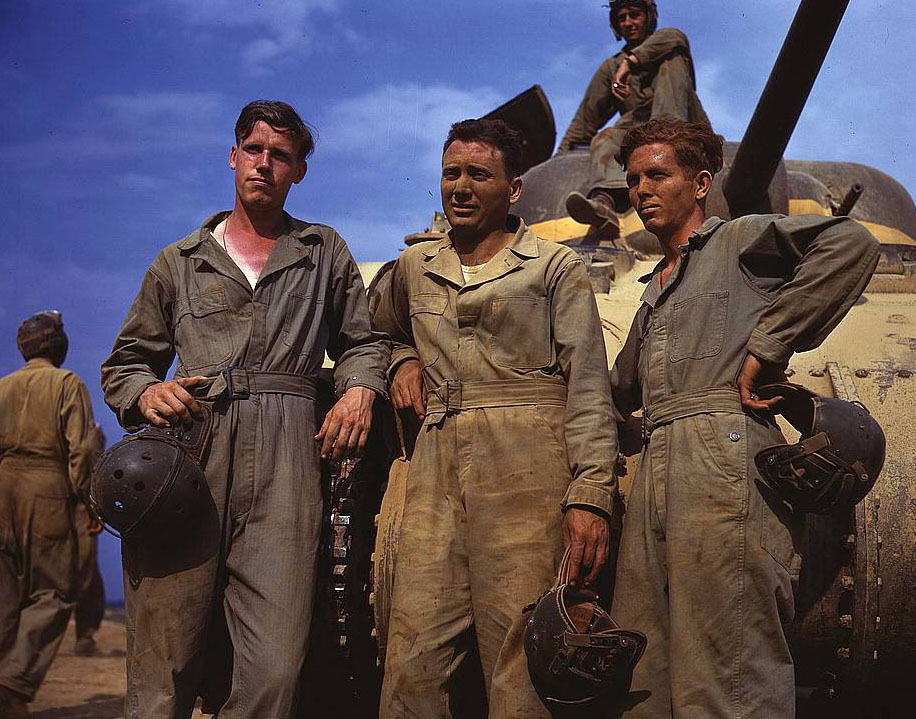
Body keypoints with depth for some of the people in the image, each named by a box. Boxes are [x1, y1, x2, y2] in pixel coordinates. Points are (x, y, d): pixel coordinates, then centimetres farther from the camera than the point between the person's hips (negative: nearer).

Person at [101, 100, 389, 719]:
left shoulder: (325, 252, 23)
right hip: (185, 459, 1)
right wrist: (147, 394, -1)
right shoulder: (179, 262, 22)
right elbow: (125, 364, 23)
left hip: (285, 465, 0)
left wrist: (360, 388, 5)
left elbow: (363, 342, 28)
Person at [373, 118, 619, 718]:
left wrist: (590, 494, -11)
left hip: (527, 472, -4)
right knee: (415, 659, -3)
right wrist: (404, 359, 17)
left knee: (521, 662, -7)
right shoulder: (415, 267, 21)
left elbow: (589, 388, 0)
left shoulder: (556, 268, 8)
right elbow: (385, 330, 42)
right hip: (437, 471, 4)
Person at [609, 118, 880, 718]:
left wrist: (766, 348, -10)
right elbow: (620, 391, 39)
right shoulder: (654, 292, 31)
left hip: (723, 463, -8)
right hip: (655, 477, 8)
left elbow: (851, 242, -9)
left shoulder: (741, 240, 9)